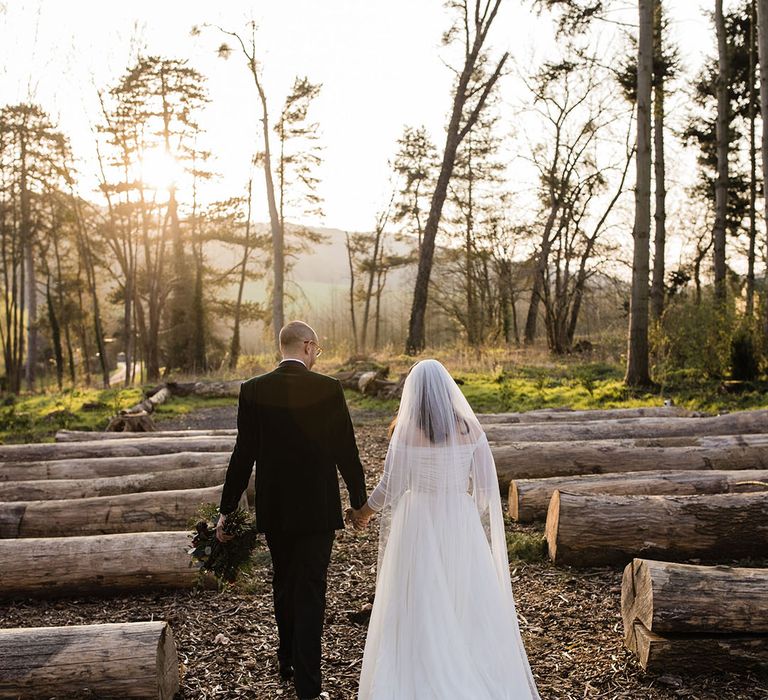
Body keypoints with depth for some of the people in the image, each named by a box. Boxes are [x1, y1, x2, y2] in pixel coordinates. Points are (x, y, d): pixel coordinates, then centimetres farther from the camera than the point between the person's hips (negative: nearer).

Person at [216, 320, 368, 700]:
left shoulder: (253, 390, -6)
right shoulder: (329, 389, -11)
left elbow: (243, 455, -5)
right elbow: (346, 452, -6)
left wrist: (226, 509, 4)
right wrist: (359, 500, 8)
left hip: (273, 509, 3)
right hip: (318, 508, -3)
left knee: (283, 584, 22)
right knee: (310, 592, 5)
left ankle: (288, 660, 39)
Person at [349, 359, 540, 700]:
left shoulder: (406, 431, -12)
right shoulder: (470, 428, -6)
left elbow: (391, 487, -7)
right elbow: (486, 487, -2)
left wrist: (364, 512, 11)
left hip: (418, 525, -2)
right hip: (460, 526, 2)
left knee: (419, 609, 11)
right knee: (469, 605, 14)